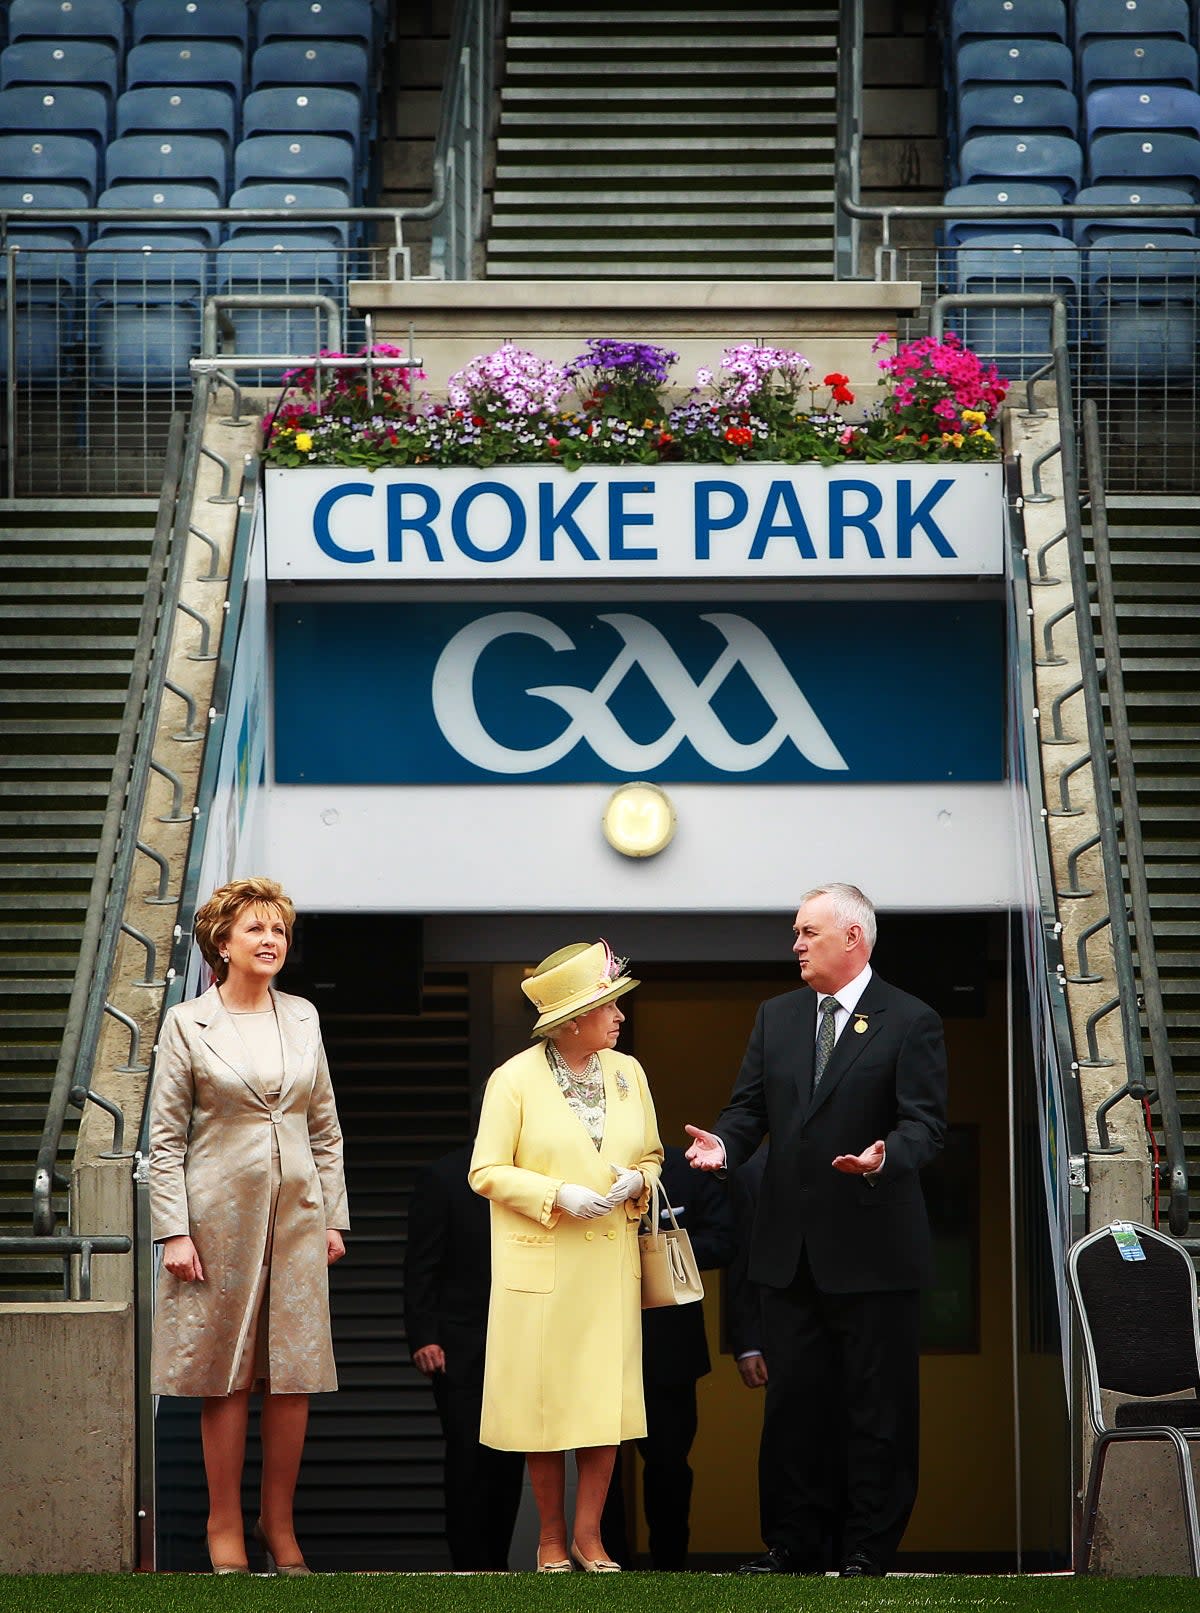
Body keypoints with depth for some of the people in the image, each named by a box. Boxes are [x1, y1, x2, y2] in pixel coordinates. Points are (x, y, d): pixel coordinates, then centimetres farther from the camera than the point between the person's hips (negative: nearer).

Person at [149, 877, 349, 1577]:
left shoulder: (302, 1018, 11)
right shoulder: (187, 1024, 0)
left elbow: (325, 1127, 15)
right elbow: (167, 1136, -2)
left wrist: (334, 1217, 9)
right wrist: (174, 1230, -9)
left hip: (297, 1213, 3)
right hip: (221, 1211, -3)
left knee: (296, 1375, 1)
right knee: (225, 1376, 0)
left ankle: (279, 1524, 12)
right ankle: (226, 1527, 8)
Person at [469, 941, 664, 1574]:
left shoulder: (628, 1073, 9)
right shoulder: (515, 1080, -6)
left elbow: (651, 1156, 18)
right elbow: (487, 1171, -6)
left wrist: (637, 1180, -5)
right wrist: (559, 1197, -17)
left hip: (610, 1264, 4)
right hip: (540, 1266, -4)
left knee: (606, 1398, 0)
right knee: (545, 1400, 1)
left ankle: (588, 1534, 9)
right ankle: (551, 1538, 11)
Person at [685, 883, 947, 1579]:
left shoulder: (911, 1022, -5)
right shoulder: (777, 1017, 13)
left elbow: (924, 1123, -11)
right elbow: (751, 1105, 12)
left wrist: (886, 1158, -31)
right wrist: (724, 1143, -10)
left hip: (872, 1250, -6)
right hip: (792, 1249, 6)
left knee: (876, 1404, 0)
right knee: (796, 1399, 10)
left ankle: (868, 1549, 6)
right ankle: (798, 1543, 17)